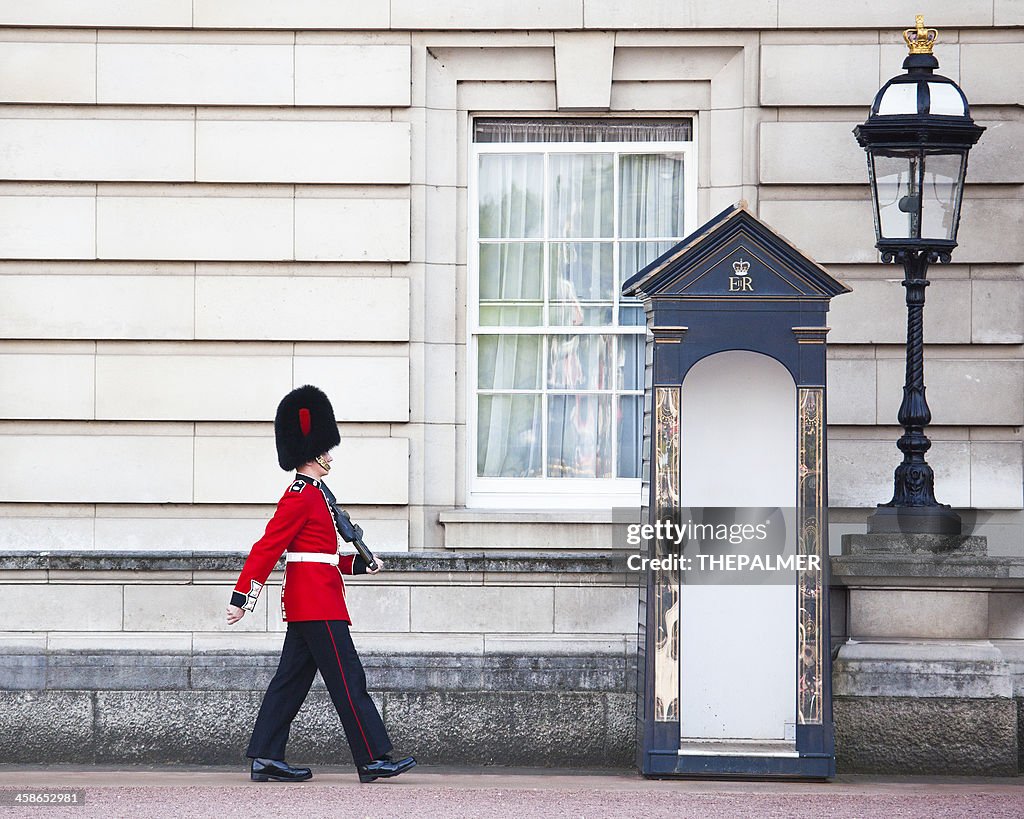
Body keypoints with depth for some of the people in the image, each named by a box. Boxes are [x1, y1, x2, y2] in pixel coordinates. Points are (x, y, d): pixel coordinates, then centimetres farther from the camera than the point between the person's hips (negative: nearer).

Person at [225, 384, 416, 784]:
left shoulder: (314, 494, 18)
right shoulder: (302, 496, -14)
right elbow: (267, 547, -18)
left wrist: (359, 564, 14)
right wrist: (241, 598, -20)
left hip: (307, 605, 10)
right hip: (318, 605, -10)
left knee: (292, 680, 9)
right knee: (348, 681, -8)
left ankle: (264, 758, 8)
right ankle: (373, 759, -6)